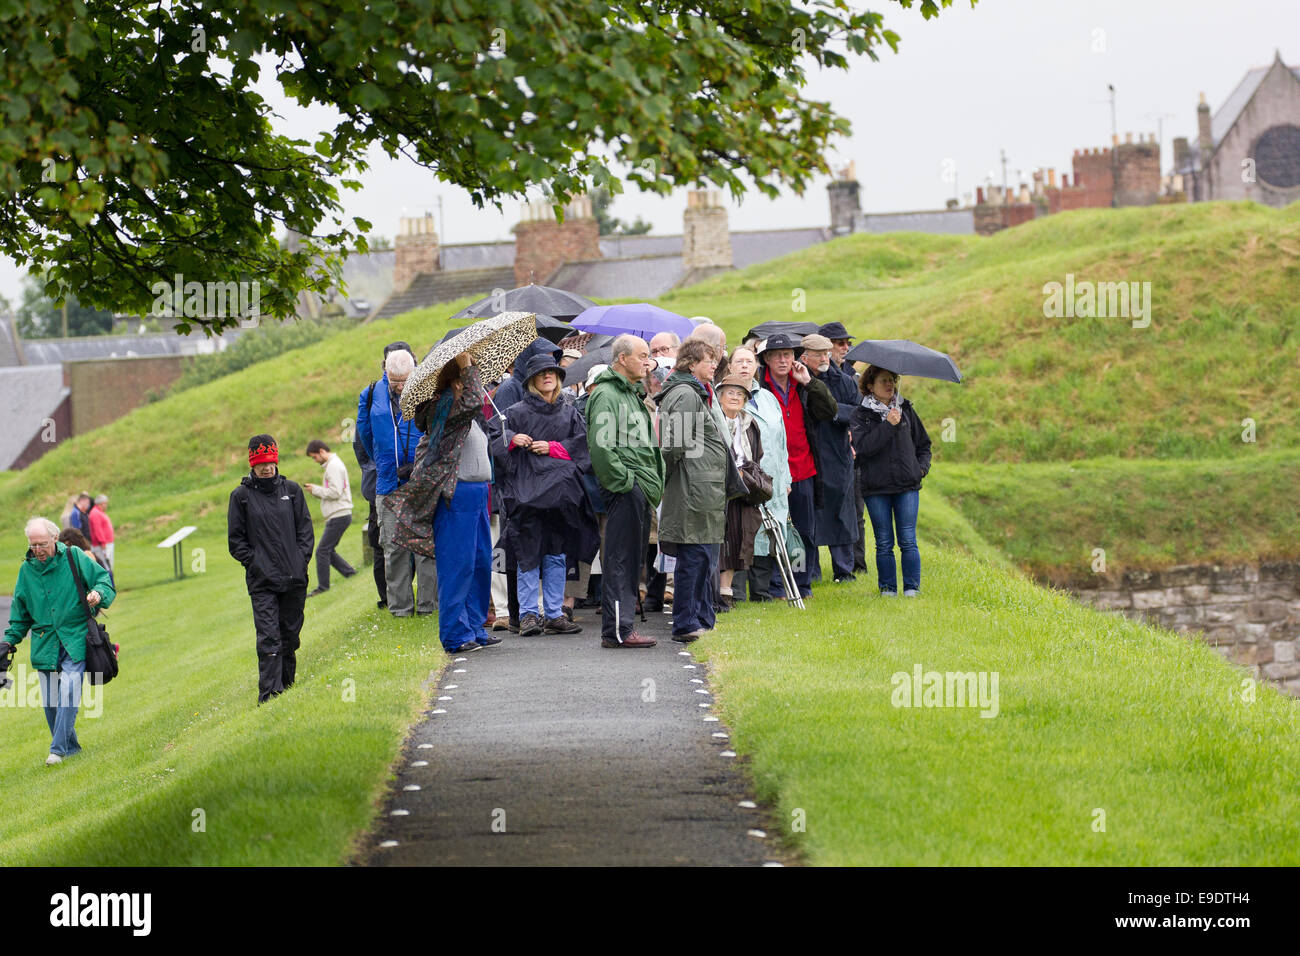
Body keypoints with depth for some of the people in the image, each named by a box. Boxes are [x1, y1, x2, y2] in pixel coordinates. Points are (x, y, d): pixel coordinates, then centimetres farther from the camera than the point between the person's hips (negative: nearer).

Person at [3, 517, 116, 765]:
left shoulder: (74, 557, -3)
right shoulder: (27, 569, 8)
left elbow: (105, 580, 3)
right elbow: (20, 612, 19)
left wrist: (99, 594, -18)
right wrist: (10, 640, 14)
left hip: (75, 639, -4)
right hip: (44, 642, 4)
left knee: (68, 692, -17)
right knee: (50, 700, 3)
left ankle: (58, 749, -16)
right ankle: (71, 745, 19)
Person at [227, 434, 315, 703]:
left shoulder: (291, 490, 9)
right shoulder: (241, 496, 2)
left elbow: (305, 529, 11)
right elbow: (236, 539, 5)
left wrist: (301, 560, -1)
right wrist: (254, 563, -6)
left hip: (294, 579, 3)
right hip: (262, 581, -3)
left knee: (290, 636, 11)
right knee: (269, 639, -12)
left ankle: (287, 686, 26)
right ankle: (269, 694, -16)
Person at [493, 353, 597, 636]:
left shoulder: (569, 413, 14)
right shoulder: (518, 412, 5)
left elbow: (582, 443, 5)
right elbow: (494, 436, 0)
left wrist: (551, 447, -6)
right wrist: (512, 439, -19)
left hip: (560, 491, 3)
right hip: (527, 490, -3)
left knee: (557, 554, 4)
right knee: (529, 554, -6)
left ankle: (554, 614, 9)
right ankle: (528, 614, -3)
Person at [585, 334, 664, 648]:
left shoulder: (634, 394, 22)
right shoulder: (607, 395, -11)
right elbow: (600, 446, -21)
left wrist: (653, 483, 18)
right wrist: (624, 479, -18)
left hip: (640, 490, 10)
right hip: (624, 491, -10)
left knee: (632, 560, 12)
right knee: (620, 560, -8)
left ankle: (620, 627, 17)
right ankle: (616, 630, -8)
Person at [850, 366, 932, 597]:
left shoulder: (906, 410, 11)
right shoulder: (862, 415, 2)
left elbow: (923, 444, 20)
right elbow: (862, 447, -14)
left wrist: (922, 467, 3)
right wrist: (888, 426, -17)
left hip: (907, 485, 1)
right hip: (876, 487, -1)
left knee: (908, 541, -4)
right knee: (884, 543, 2)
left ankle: (912, 587, 1)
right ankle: (887, 587, 11)